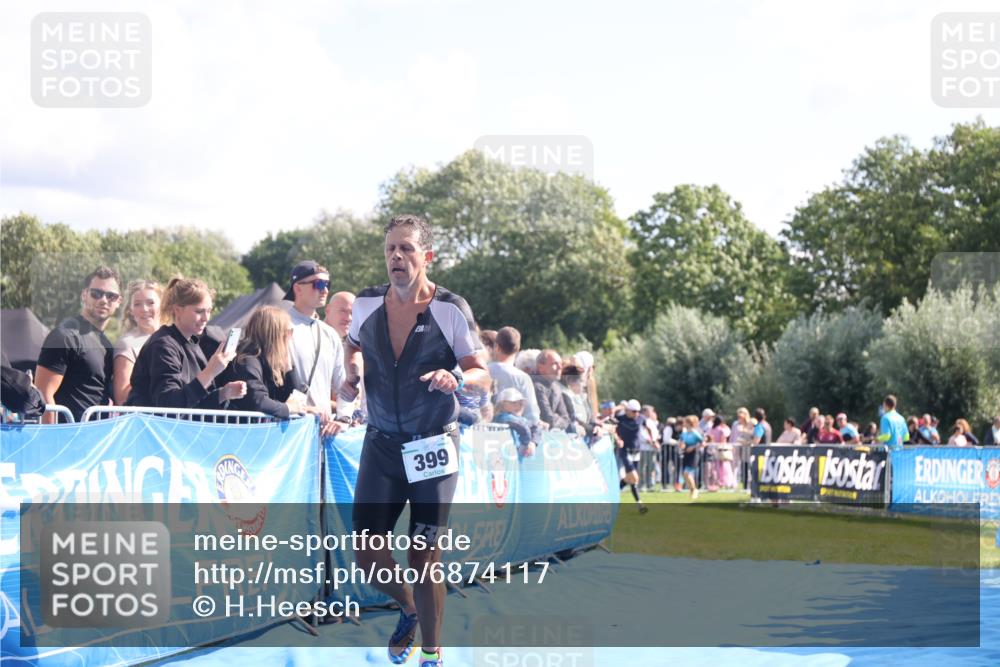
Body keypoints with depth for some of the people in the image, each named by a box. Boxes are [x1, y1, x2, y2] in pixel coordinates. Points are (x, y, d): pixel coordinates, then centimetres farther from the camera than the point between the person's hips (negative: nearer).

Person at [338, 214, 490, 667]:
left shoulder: (451, 309, -9)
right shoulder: (366, 304, 0)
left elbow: (483, 376, -5)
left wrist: (456, 379, -27)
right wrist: (353, 372, -1)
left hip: (433, 447, -3)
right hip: (381, 445, 3)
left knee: (423, 556, -1)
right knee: (368, 553, 0)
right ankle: (409, 610, 32)